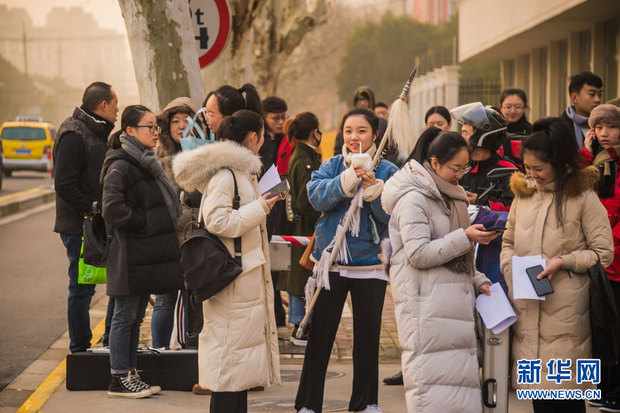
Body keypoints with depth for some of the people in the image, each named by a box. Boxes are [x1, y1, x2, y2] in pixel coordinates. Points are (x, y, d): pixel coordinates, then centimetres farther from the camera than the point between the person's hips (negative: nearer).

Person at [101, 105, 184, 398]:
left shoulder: (147, 163, 15)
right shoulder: (120, 166, -14)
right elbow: (113, 209, -24)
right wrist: (144, 224, -15)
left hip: (148, 253, 9)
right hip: (130, 256, -9)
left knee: (135, 317, 13)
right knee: (125, 316, -2)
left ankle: (130, 374, 20)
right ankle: (119, 379, 5)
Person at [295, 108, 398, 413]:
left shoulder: (387, 171, 1)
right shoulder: (331, 167, 3)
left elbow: (391, 214, -10)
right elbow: (317, 197, -15)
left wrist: (372, 186, -25)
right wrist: (350, 178, -27)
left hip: (370, 264, 0)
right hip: (330, 260, 0)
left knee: (367, 336, 9)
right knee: (319, 335, 1)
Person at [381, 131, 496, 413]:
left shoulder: (448, 197, 20)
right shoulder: (413, 199, -9)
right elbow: (419, 254, -17)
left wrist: (477, 281, 13)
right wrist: (466, 237, -18)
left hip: (453, 302, 9)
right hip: (425, 303, -9)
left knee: (460, 375, 5)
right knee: (433, 379, -11)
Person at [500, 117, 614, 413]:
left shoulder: (583, 197, -5)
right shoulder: (523, 193, 11)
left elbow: (604, 252, -3)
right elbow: (508, 242, 21)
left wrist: (563, 262, -14)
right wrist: (512, 269, 2)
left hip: (565, 309, -5)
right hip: (527, 309, 5)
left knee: (566, 388, -3)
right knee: (537, 388, 8)